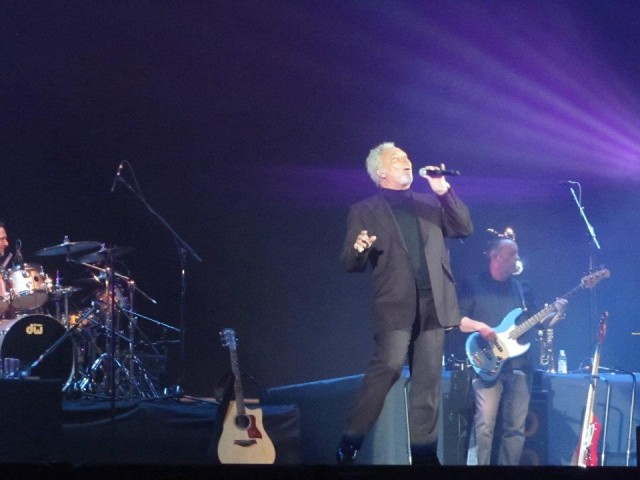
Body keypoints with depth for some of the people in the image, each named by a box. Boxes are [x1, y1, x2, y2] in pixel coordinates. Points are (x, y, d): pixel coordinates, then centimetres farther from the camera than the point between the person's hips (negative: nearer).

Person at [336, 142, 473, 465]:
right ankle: (351, 441, -10)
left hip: (432, 303, 4)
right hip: (396, 303, -4)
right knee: (388, 366, -20)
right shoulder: (364, 211, 8)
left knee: (427, 379, 4)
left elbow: (464, 229, 9)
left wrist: (444, 191, 0)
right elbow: (350, 263, 3)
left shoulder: (430, 203, 20)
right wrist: (359, 249, -21)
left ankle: (423, 450, 11)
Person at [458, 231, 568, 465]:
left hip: (519, 366, 5)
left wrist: (557, 313, -3)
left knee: (515, 428, 4)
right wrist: (479, 327, -18)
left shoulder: (522, 288, 17)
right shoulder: (473, 285, 2)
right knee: (484, 425, -14)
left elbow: (539, 321, 15)